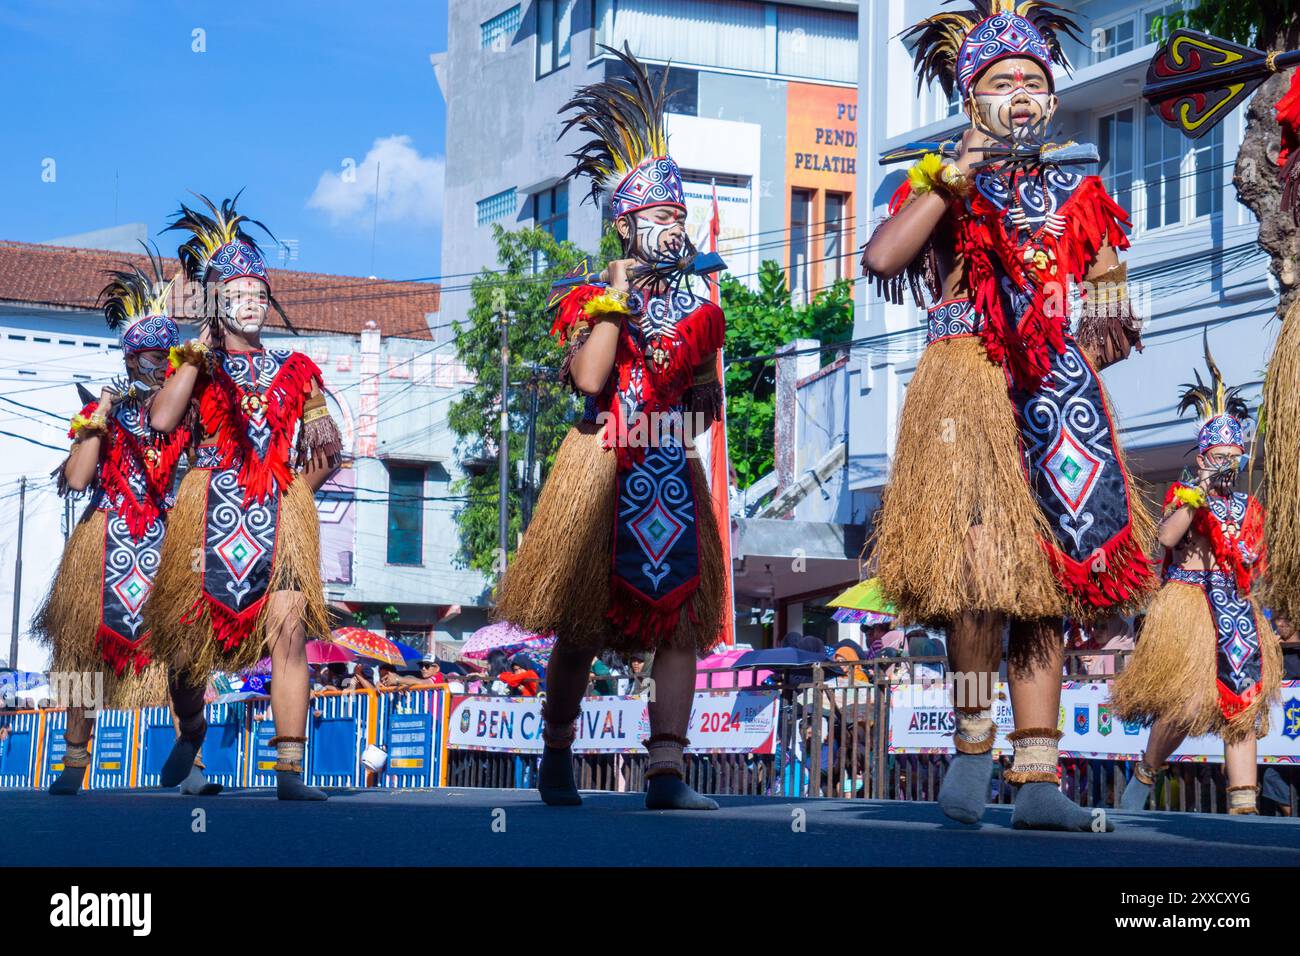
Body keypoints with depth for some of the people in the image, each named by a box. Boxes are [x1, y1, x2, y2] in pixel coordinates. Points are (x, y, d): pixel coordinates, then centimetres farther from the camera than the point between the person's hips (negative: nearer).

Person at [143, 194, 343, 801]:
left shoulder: (294, 373, 16)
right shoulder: (197, 364, 11)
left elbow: (328, 448, 15)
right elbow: (160, 420, -9)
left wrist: (302, 484, -6)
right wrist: (200, 349, -6)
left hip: (281, 512, 1)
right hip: (209, 511, 0)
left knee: (289, 631, -14)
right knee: (189, 634, 1)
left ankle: (290, 771, -16)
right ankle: (190, 731, 32)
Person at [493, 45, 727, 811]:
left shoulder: (701, 312, 13)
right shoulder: (591, 301, 3)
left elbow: (710, 401, 17)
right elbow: (589, 378, -13)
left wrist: (706, 399, -2)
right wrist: (617, 297, -10)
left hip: (674, 477, 3)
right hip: (601, 473, -3)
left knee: (682, 622, -5)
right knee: (581, 627, 0)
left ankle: (668, 772, -7)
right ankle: (558, 757, 16)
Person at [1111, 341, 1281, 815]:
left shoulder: (1249, 506, 16)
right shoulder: (1182, 491, 4)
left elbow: (1257, 567, 18)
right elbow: (1167, 536, -16)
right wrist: (1199, 492, -17)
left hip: (1237, 613, 5)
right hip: (1186, 603, -4)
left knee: (1243, 705, -5)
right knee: (1181, 704, -12)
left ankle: (1244, 808, -9)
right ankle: (1144, 776, 14)